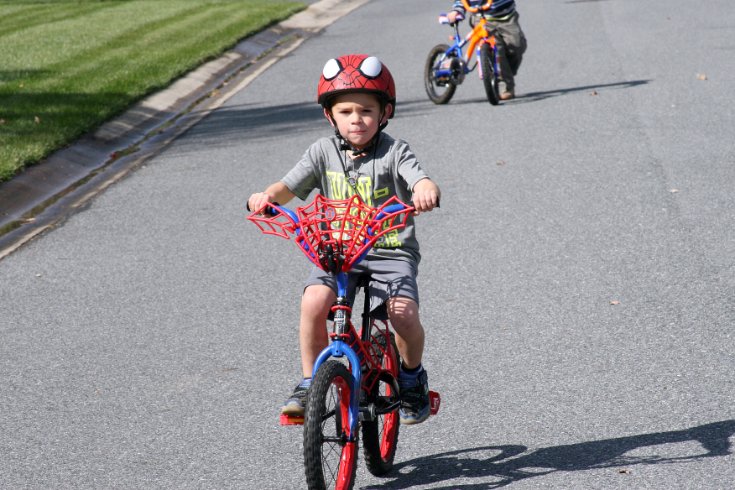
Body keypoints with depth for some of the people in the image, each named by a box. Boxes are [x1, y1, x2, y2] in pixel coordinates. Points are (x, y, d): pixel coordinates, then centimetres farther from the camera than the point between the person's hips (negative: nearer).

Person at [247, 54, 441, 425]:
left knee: (404, 313, -25)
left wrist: (426, 191, -44)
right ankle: (310, 383, -7)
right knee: (314, 301, -27)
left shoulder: (394, 152, -3)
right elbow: (290, 186, 0)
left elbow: (422, 181, -19)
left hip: (391, 251, -2)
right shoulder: (324, 152, 5)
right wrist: (267, 196, -23)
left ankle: (412, 376, 8)